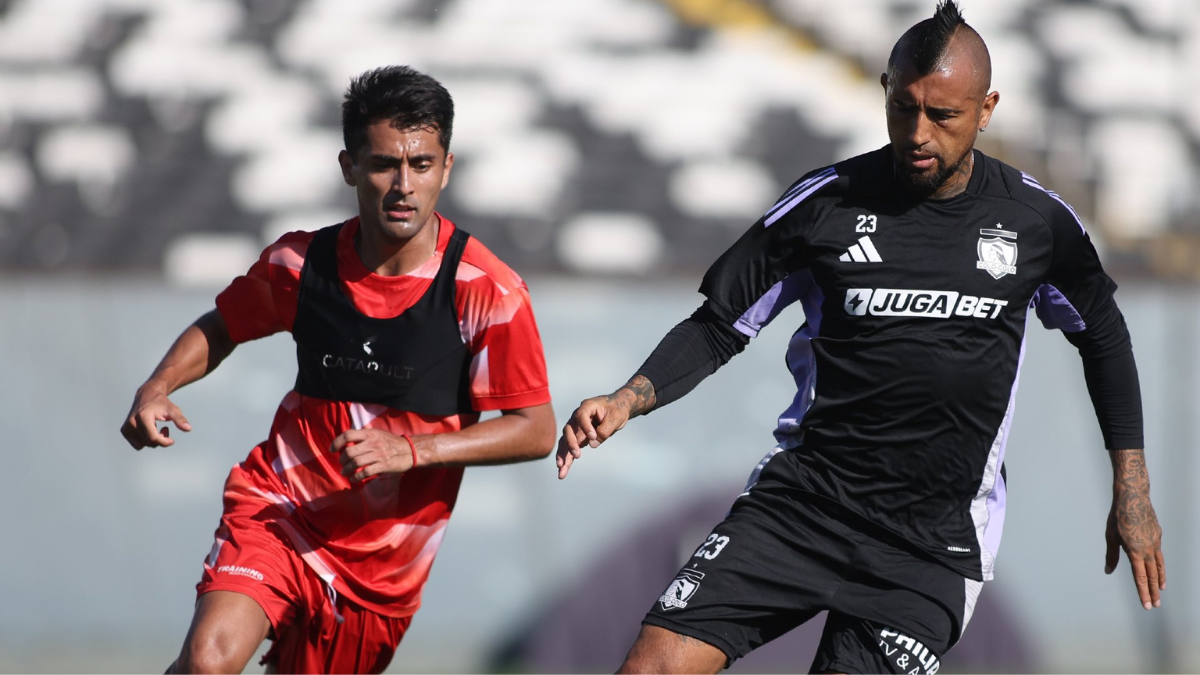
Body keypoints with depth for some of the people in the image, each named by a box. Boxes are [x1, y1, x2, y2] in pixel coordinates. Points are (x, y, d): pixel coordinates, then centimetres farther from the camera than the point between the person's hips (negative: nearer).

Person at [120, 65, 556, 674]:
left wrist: (411, 450, -21)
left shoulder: (486, 291, -12)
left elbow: (535, 430, -9)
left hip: (387, 553, 0)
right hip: (279, 510, 0)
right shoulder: (301, 263, -4)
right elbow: (222, 327, 15)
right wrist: (158, 387, -5)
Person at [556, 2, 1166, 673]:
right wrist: (627, 401, -12)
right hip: (803, 495, 0)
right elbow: (720, 326, 5)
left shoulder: (1036, 220, 2)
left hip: (936, 542, 0)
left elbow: (1102, 334, 19)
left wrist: (1132, 489, 16)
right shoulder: (827, 203, -2)